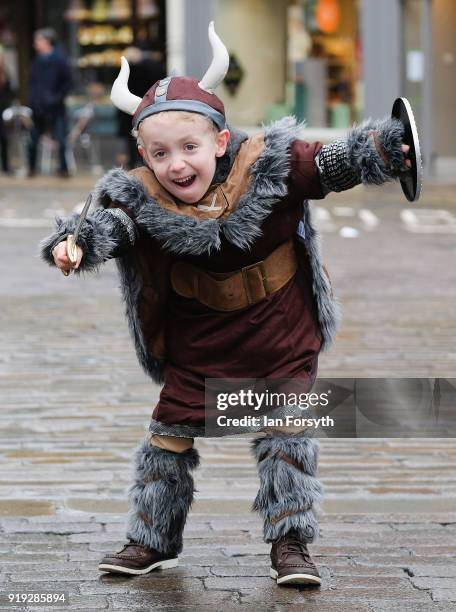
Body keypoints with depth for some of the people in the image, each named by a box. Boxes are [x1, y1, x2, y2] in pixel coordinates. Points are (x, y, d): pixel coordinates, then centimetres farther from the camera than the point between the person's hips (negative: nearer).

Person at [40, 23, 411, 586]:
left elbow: (330, 165, -19)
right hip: (198, 344, 1)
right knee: (170, 433, 8)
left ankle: (290, 544, 10)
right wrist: (78, 241, -51)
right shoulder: (145, 198, -16)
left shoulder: (268, 166, -18)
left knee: (287, 435, -1)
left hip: (281, 335, -1)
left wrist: (382, 150, -35)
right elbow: (113, 224, -29)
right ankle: (152, 541, 24)